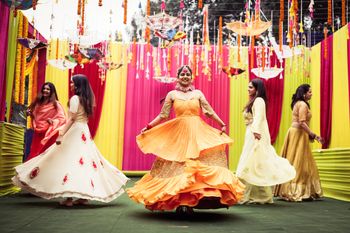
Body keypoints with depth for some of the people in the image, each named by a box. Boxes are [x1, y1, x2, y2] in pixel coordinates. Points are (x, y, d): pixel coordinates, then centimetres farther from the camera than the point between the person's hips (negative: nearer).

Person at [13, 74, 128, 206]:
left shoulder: (75, 98, -10)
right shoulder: (86, 99, 14)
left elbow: (71, 118, -17)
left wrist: (61, 134, -20)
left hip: (75, 131, -9)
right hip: (84, 131, 9)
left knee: (70, 161, -7)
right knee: (85, 161, 7)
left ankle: (69, 197, -8)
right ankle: (84, 196, 10)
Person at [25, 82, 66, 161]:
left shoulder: (55, 104, -5)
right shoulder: (38, 103, 12)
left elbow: (62, 119, -11)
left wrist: (52, 120, -26)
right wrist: (29, 113, 4)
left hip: (48, 134, -5)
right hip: (38, 133, 6)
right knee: (34, 153, 5)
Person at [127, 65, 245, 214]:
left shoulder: (198, 93, 10)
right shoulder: (172, 94, 8)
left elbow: (209, 111, 9)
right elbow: (163, 115, 8)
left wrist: (222, 124, 1)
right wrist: (148, 127, 1)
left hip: (197, 132, 1)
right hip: (179, 133, -1)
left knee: (197, 164, -6)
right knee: (178, 165, -3)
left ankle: (191, 201, -1)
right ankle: (180, 202, 3)